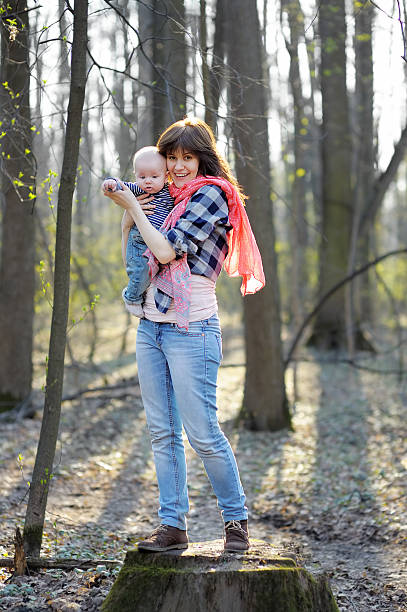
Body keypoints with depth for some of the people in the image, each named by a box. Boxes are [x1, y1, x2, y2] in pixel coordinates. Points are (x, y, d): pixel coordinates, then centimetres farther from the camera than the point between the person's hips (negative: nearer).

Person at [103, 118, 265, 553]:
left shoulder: (211, 194, -6)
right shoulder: (170, 200, 16)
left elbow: (167, 251, -15)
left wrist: (133, 207, -5)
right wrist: (130, 214, 6)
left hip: (191, 330, -8)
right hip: (151, 327, 8)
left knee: (202, 432, -6)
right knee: (162, 431, 6)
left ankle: (236, 520, 9)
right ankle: (172, 525, 11)